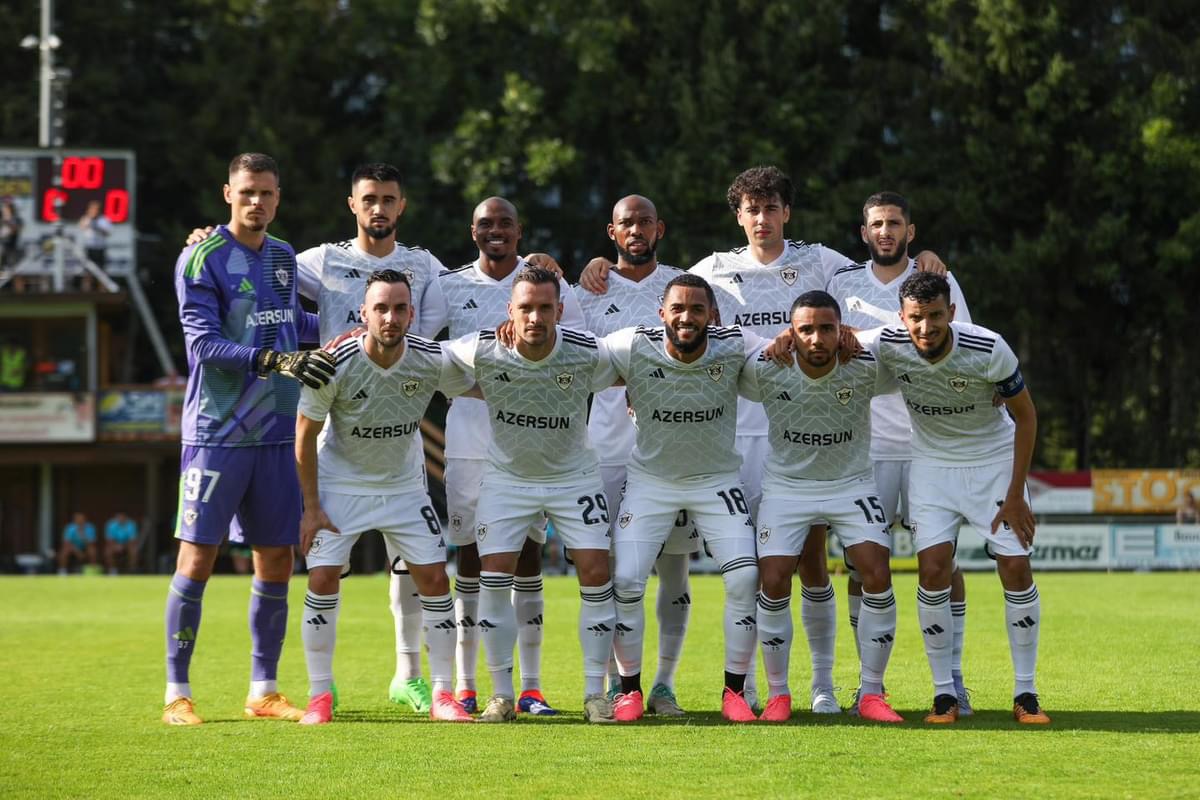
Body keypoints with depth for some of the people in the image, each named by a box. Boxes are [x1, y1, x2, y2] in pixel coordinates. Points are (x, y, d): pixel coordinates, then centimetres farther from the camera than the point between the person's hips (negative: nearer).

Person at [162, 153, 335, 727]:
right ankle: (177, 694, 0)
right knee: (197, 556, -6)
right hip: (216, 434, -6)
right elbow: (204, 344, -16)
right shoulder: (202, 259, -8)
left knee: (276, 561, 7)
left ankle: (263, 691, 16)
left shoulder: (284, 257, 12)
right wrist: (276, 360, -25)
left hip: (277, 435, 6)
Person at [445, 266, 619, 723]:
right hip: (507, 476, 0)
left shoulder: (588, 354, -20)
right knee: (494, 576, -10)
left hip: (574, 476, 0)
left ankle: (595, 693, 1)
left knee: (596, 573, -10)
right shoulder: (480, 352, -20)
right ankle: (502, 695, 2)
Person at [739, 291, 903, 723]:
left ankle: (872, 694, -1)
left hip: (852, 484, 0)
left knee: (878, 576, -15)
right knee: (773, 582, -13)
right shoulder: (764, 368, -19)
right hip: (786, 487, 0)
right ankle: (778, 694, 5)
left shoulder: (867, 368, -19)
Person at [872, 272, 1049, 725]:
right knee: (933, 572, -13)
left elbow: (1025, 416, -11)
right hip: (932, 463, 1)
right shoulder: (888, 346, -20)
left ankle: (1025, 695, 2)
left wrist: (1015, 495, -12)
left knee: (1017, 569, -8)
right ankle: (944, 695, -2)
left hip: (994, 461, -1)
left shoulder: (989, 350, -26)